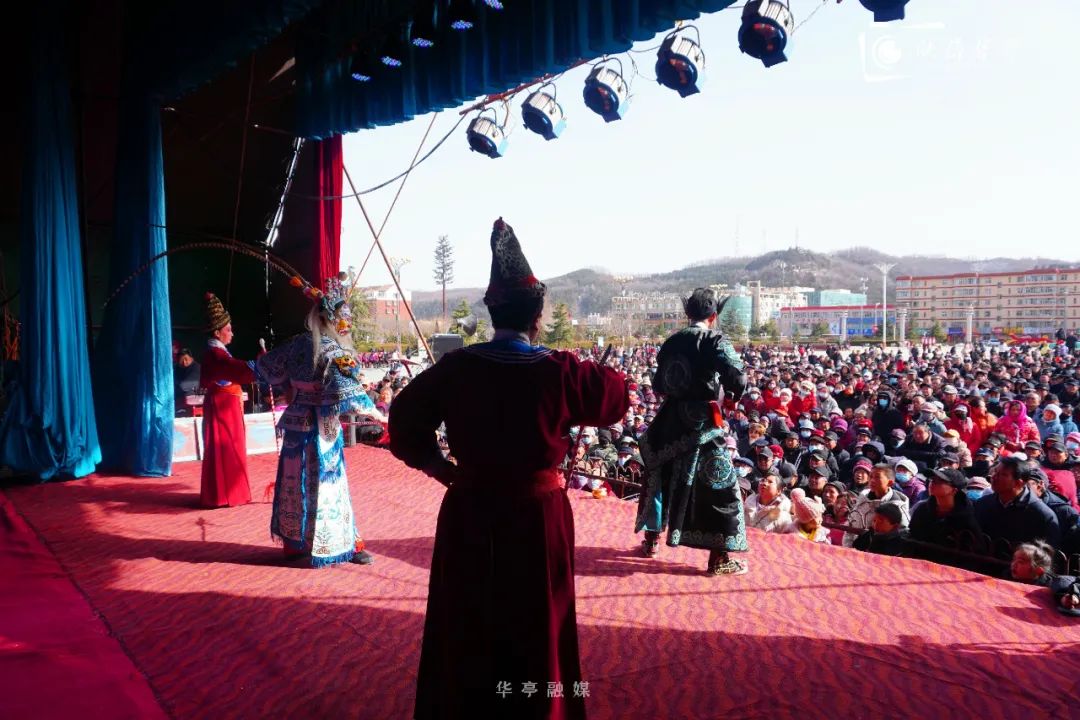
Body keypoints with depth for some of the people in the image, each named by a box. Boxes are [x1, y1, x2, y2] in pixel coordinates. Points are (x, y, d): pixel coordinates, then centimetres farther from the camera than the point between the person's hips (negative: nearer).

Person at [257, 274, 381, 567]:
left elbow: (268, 365, 18)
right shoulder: (333, 351, -17)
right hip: (320, 428, -7)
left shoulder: (298, 344, 5)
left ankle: (294, 543, 25)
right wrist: (376, 413, -16)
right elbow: (346, 391, -25)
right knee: (325, 484, 0)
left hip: (296, 421, 7)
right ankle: (342, 546, 10)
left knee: (296, 481, 14)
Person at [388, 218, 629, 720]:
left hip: (468, 514, 2)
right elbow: (618, 395, 2)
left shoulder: (454, 367, -9)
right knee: (536, 631, 17)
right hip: (538, 515, -2)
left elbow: (405, 419, 0)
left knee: (465, 630, 20)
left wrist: (441, 469, 4)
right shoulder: (559, 371, -15)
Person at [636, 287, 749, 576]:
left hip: (670, 421, 6)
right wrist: (729, 394, 1)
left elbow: (658, 385, 14)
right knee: (719, 486, 1)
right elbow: (738, 379, -19)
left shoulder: (670, 343, 8)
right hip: (701, 423, -6)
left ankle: (651, 539, 32)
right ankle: (719, 557, 1)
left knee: (660, 477, 21)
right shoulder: (714, 341, -10)